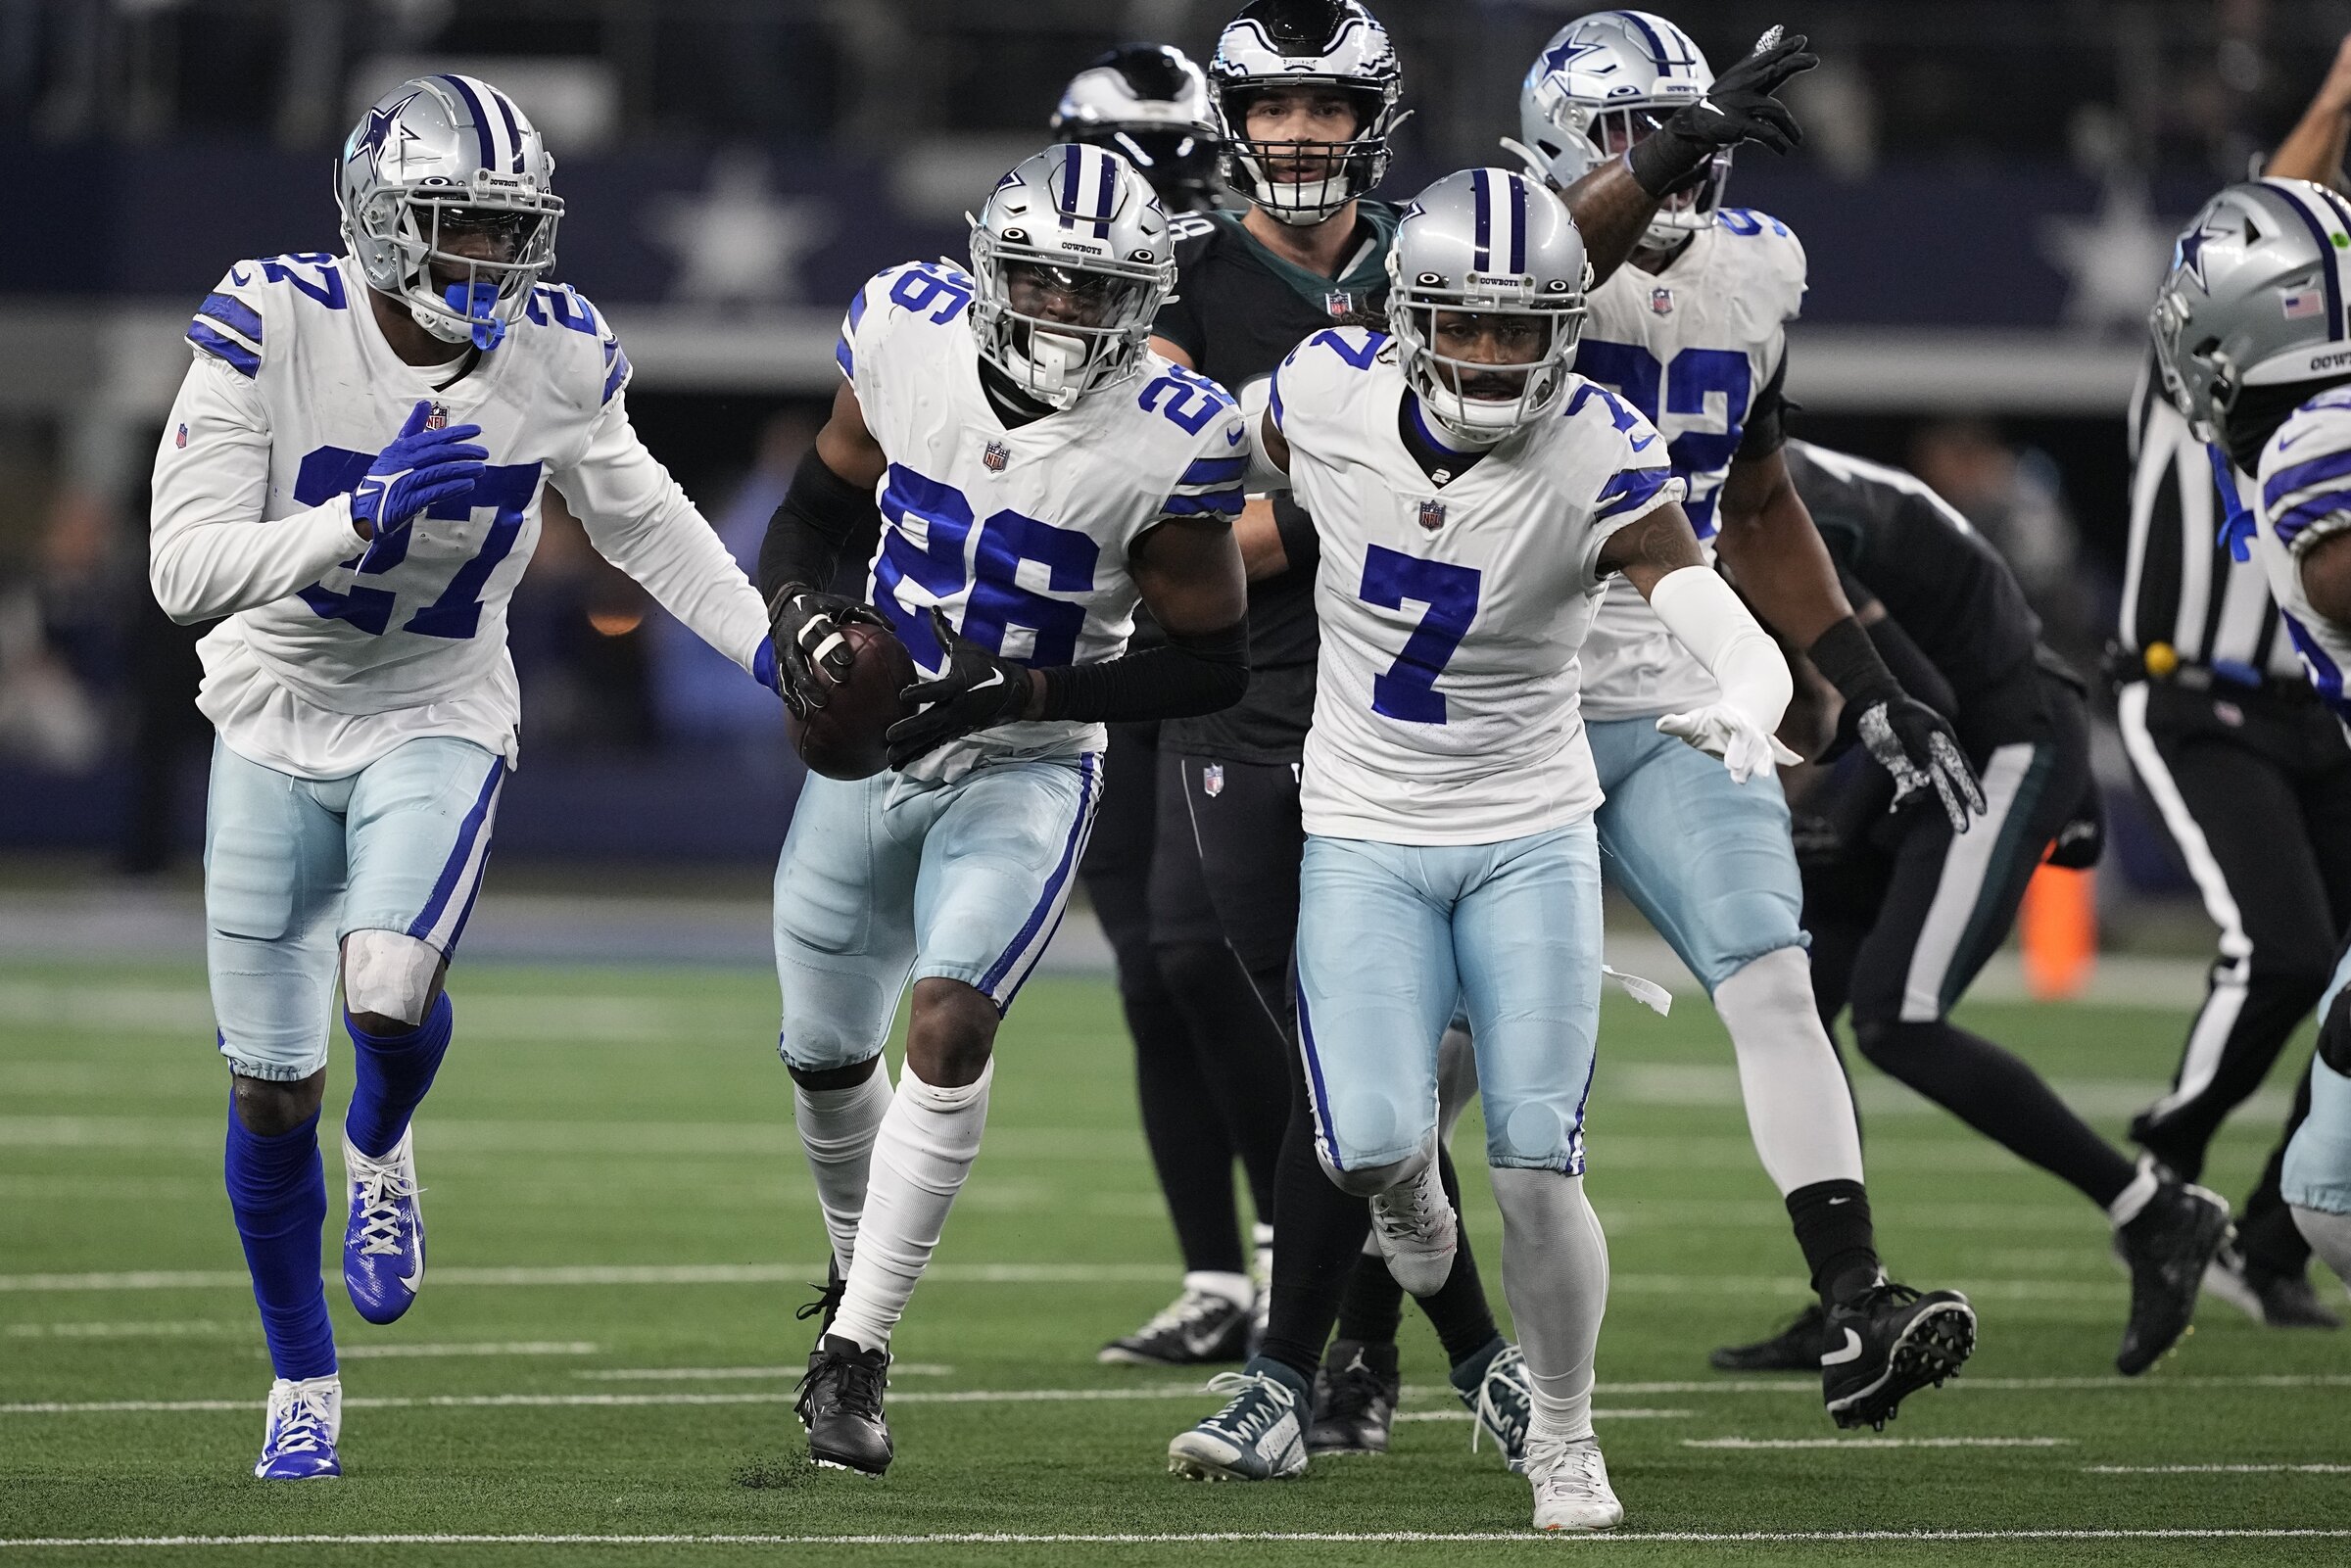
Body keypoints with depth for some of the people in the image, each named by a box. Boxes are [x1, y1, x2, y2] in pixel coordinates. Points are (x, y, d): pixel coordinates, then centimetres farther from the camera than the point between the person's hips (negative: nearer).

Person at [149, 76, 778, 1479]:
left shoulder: (556, 360, -12)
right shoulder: (273, 332, -21)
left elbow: (642, 520, 9)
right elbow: (185, 572, -26)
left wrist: (776, 648, 2)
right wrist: (366, 515, -38)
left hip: (440, 718, 0)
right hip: (278, 722, 0)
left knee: (390, 995, -27)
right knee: (271, 1085, 4)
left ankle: (382, 1151, 11)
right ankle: (304, 1383, 27)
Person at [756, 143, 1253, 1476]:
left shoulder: (1166, 442, -20)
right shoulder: (910, 333, -11)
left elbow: (1214, 664, -13)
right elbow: (813, 514, 4)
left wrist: (1016, 692, -22)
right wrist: (806, 618, -17)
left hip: (1023, 774, -4)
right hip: (867, 752, 4)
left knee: (950, 1026, -24)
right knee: (825, 1054, 16)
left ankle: (857, 1350, -17)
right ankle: (861, 1268, 45)